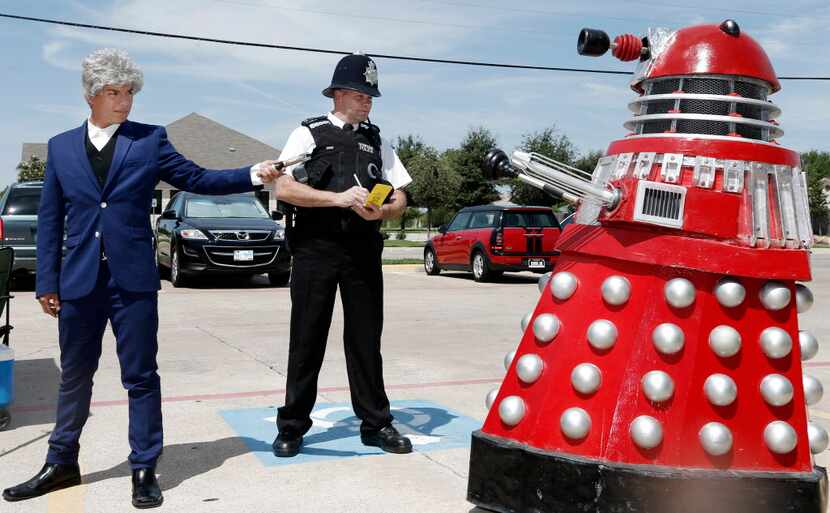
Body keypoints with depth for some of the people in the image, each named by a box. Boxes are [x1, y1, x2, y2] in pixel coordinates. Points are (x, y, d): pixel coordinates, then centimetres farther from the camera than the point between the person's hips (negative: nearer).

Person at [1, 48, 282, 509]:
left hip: (133, 279, -2)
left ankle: (144, 470, 13)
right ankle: (61, 464, 30)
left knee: (140, 376, 3)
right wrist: (46, 281, 5)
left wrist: (253, 174, -10)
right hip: (79, 280, 2)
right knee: (74, 376, 14)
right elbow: (50, 219, 9)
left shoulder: (150, 140, 4)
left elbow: (198, 179, 3)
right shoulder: (60, 147, 10)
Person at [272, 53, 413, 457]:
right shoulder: (310, 134, 5)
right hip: (316, 247, -3)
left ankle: (375, 423, 17)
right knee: (307, 339, 3)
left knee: (366, 339, 7)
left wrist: (380, 211, -9)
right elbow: (283, 189, -6)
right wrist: (339, 198, -15)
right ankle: (292, 426, 14)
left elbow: (400, 199, 14)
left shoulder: (376, 141, 15)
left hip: (363, 250, 3)